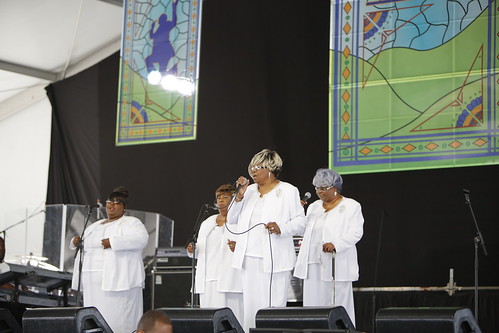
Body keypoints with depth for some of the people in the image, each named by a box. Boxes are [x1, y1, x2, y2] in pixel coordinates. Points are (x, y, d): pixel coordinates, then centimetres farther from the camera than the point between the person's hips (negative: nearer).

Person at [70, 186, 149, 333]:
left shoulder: (131, 222, 2)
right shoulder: (95, 226, 24)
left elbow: (141, 238, -16)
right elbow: (85, 243, 32)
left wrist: (113, 242, -22)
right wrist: (76, 241, 7)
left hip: (118, 281, -7)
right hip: (93, 284, 7)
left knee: (117, 320, -11)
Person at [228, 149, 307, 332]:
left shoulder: (288, 191, 3)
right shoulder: (249, 191, 18)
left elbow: (300, 222, -1)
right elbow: (232, 220, 18)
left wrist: (281, 228, -20)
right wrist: (239, 196, 4)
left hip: (274, 260, -5)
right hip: (249, 258, 5)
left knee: (273, 307, -8)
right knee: (250, 307, 3)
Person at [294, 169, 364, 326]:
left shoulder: (351, 206, 1)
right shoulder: (313, 207, 21)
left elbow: (356, 232, -8)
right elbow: (304, 230, 26)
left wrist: (335, 244, -22)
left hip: (336, 265, -6)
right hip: (313, 263, 6)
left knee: (338, 304, -7)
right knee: (312, 304, 1)